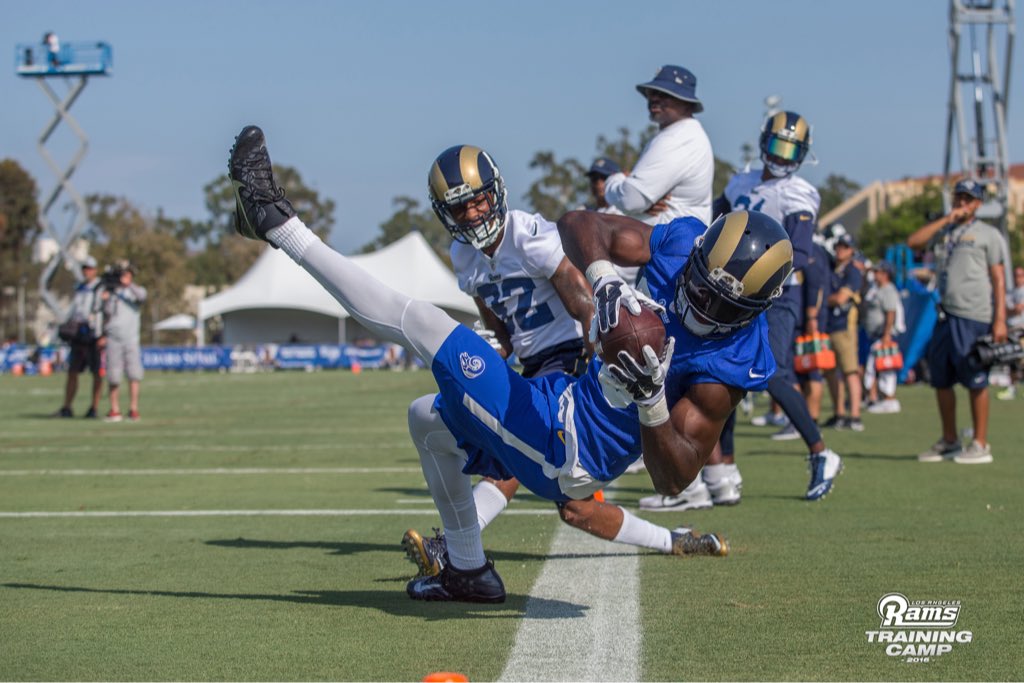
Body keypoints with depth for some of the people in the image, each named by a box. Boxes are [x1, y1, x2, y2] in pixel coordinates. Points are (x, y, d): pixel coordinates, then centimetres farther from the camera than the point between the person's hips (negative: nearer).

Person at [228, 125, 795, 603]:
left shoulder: (728, 365, -24)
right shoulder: (688, 243, -8)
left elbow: (674, 479, -23)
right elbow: (579, 224, -6)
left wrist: (652, 399, -40)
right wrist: (605, 281, -27)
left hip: (568, 451, -8)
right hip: (570, 404, 8)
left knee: (418, 321, -9)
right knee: (427, 419, 33)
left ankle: (278, 222, 2)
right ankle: (468, 572, 37)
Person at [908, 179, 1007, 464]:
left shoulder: (987, 234, 2)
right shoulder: (943, 231, 18)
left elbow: (998, 279, -3)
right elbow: (913, 242, 2)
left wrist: (1000, 319, -12)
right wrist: (946, 219, -1)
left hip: (975, 317, -6)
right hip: (946, 314, 6)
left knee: (976, 381, -5)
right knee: (941, 378, 10)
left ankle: (980, 445, 0)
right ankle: (950, 441, 21)